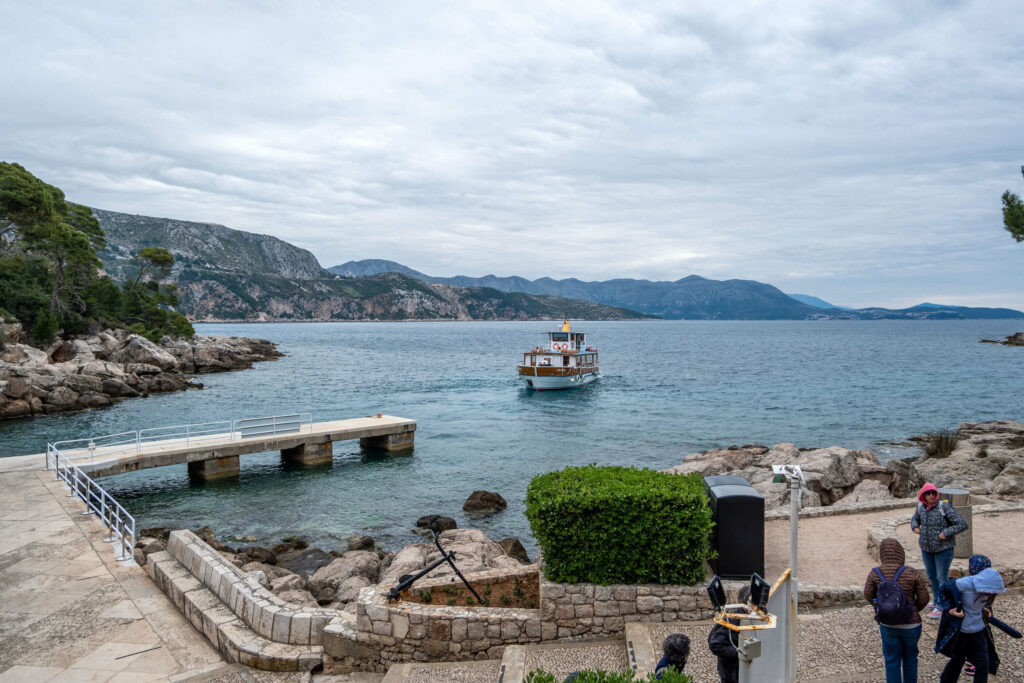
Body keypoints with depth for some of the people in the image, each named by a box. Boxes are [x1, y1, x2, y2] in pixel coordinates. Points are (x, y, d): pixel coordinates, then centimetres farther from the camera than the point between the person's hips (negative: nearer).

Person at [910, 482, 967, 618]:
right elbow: (915, 518, 18)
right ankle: (936, 600, 37)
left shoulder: (944, 507, -20)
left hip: (943, 549, -6)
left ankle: (941, 608, 12)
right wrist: (915, 527, -1)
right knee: (932, 575, 19)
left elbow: (962, 524, -20)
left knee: (942, 577, 2)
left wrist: (945, 533, -25)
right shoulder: (921, 506, -3)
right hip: (926, 548, 6)